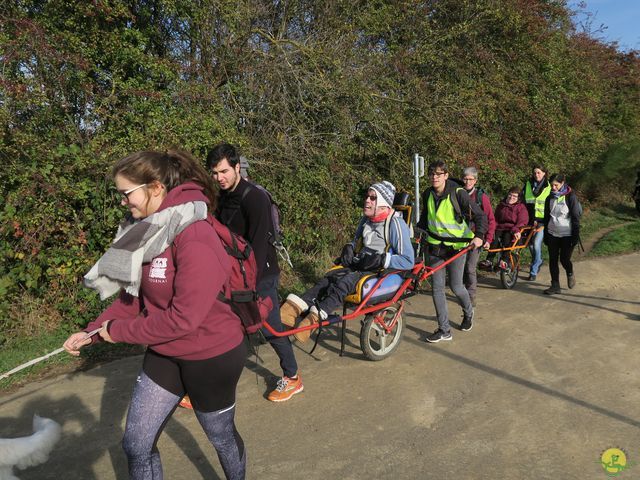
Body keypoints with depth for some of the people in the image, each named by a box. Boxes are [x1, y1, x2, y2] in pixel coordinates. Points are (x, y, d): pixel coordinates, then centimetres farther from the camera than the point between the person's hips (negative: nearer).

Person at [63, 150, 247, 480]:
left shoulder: (195, 237, -27)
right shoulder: (148, 231, 0)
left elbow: (184, 317, -28)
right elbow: (134, 294, 8)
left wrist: (119, 331, -17)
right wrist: (93, 331, 1)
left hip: (212, 356, -7)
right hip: (165, 353, 8)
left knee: (221, 436, 18)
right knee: (136, 445, 15)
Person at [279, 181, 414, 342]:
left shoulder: (396, 224, -13)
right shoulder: (366, 219, 10)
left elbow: (408, 262, -15)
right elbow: (357, 241, 29)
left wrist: (381, 259, -23)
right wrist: (349, 248, 6)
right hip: (360, 264, 7)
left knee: (344, 282, -33)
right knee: (329, 278, -22)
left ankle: (314, 317, -45)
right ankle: (296, 307, -38)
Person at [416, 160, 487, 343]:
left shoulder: (458, 193, -13)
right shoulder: (427, 194, 3)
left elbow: (480, 215, -12)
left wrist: (479, 235, -26)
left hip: (456, 246, -4)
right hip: (435, 245, 5)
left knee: (456, 287, 1)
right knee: (437, 287, 0)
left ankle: (468, 312, 36)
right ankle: (444, 330, 11)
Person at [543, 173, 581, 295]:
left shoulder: (570, 196, -8)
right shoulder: (550, 197, 7)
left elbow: (576, 217, -8)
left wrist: (575, 236, -12)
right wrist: (545, 235, 12)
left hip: (567, 235, -5)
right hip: (552, 234, 5)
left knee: (564, 259, -3)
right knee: (553, 260, 4)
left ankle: (570, 274, 30)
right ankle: (555, 285, 12)